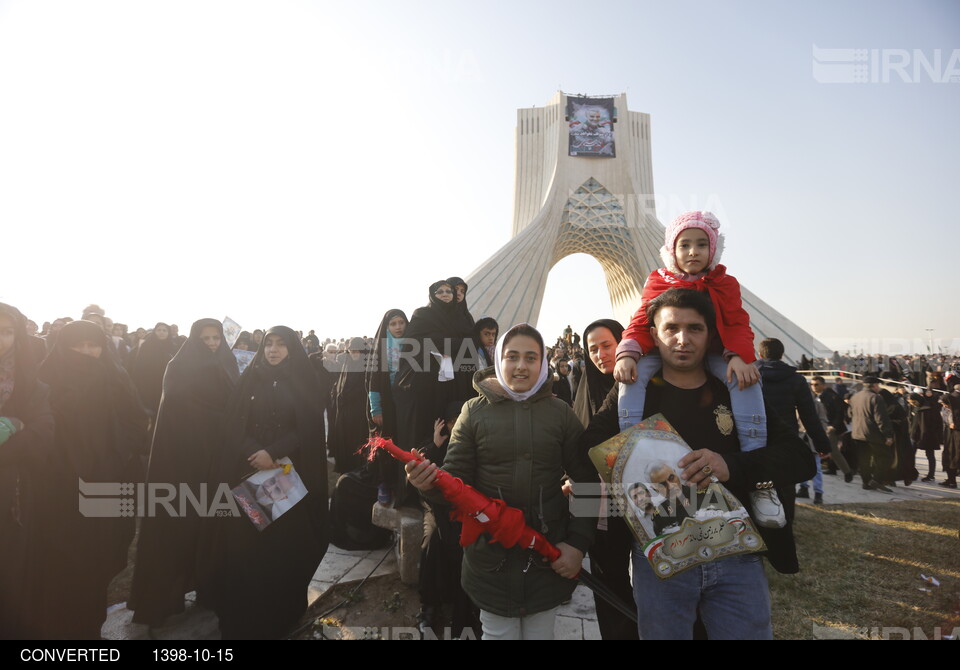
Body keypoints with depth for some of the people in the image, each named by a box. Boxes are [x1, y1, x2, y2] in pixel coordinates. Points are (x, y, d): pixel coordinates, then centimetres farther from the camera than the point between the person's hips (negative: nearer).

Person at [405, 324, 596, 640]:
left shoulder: (560, 412, -1)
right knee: (498, 633, 14)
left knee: (541, 634, 17)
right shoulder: (475, 410, -3)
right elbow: (456, 479, -3)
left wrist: (578, 543, -6)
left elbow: (586, 482, 2)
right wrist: (431, 483, -24)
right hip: (491, 552, -1)